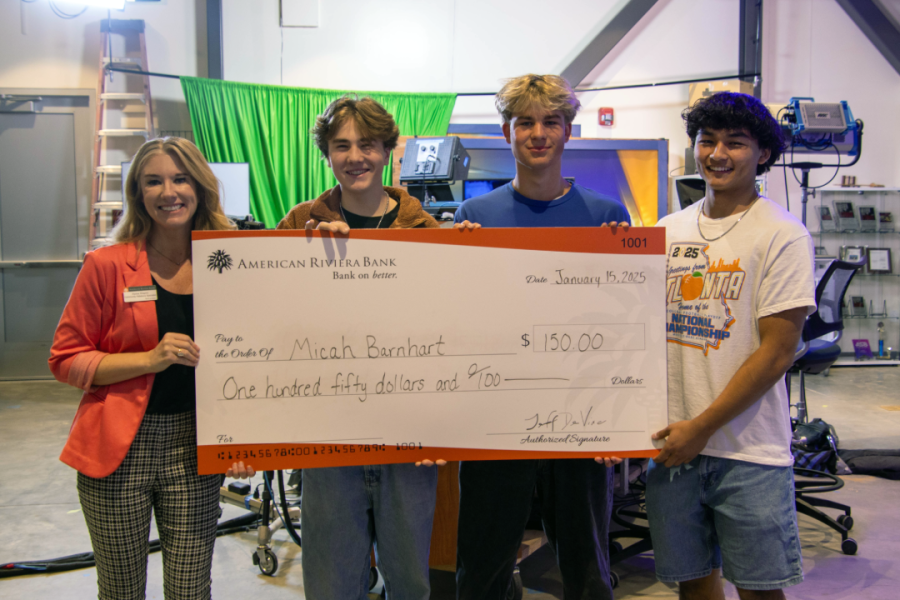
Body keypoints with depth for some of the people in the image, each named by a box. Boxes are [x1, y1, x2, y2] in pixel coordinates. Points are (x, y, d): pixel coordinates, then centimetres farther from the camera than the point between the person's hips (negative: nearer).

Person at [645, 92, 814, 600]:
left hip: (748, 450, -4)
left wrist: (701, 428, -11)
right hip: (671, 444, 4)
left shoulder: (783, 235, -6)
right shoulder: (668, 230, 9)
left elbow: (777, 352, -10)